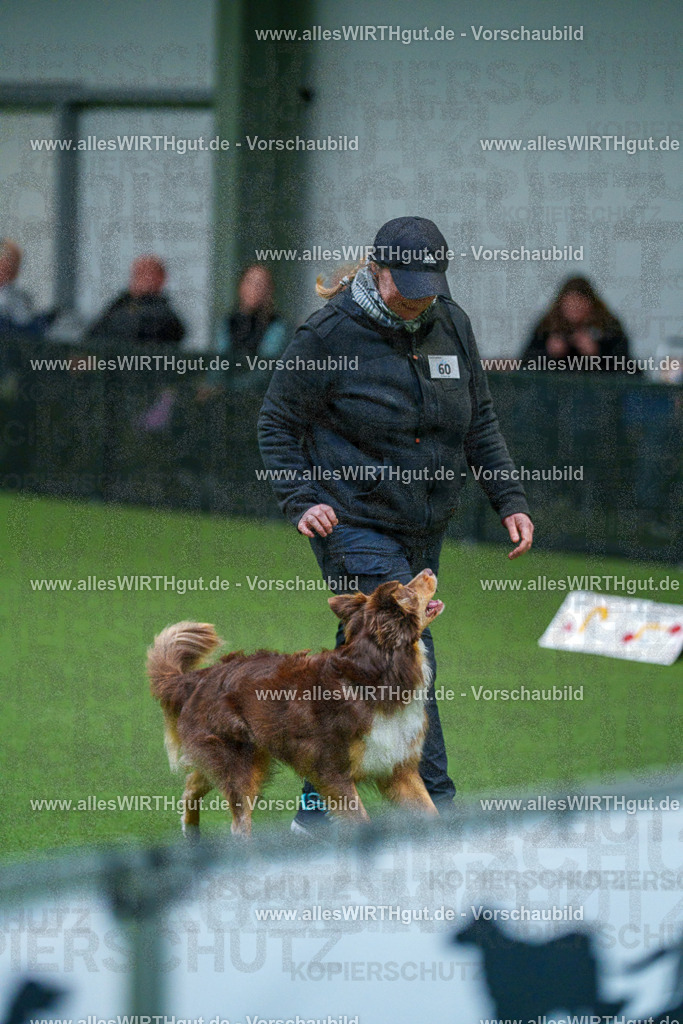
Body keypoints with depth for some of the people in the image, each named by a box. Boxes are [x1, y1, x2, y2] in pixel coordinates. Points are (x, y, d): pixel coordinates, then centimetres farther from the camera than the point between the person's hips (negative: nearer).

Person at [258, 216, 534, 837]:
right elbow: (277, 423, -3)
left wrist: (509, 500, 5)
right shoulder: (329, 336, -11)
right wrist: (300, 501, -17)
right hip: (354, 526, -6)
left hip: (425, 531, 6)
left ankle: (318, 808, 23)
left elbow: (480, 420, 15)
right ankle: (436, 809, -17)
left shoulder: (452, 325, 5)